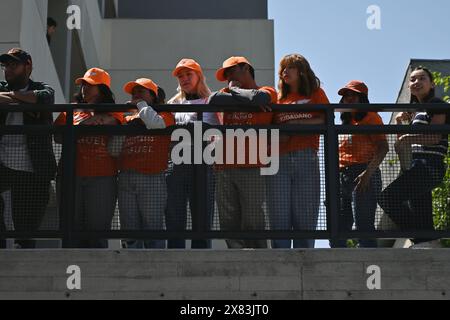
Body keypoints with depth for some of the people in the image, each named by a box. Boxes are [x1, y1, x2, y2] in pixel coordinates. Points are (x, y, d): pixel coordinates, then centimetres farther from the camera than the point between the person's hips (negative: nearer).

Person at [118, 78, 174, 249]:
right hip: (126, 178, 5)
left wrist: (141, 104, 0)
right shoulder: (127, 120, 22)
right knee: (129, 229, 4)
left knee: (153, 228, -6)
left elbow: (155, 124, -14)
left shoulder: (165, 115, 10)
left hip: (152, 179, -5)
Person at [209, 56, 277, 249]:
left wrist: (234, 90, 5)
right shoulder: (228, 93, 23)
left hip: (252, 168, -5)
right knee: (229, 223, 1)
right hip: (224, 168, 5)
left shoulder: (267, 92, 11)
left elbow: (258, 97, -13)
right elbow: (214, 99, 0)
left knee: (253, 224, -6)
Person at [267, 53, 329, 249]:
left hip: (306, 159, -2)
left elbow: (326, 121, -2)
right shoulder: (279, 98, 21)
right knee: (279, 217, -5)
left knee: (305, 216, -3)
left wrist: (295, 124, -8)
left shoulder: (315, 93, 14)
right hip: (279, 160, 2)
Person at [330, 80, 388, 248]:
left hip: (362, 176, -8)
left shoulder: (370, 117, 4)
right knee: (337, 230, 2)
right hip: (342, 177, 8)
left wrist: (368, 172, -21)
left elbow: (383, 147, -8)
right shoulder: (346, 123, 26)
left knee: (363, 227, -14)